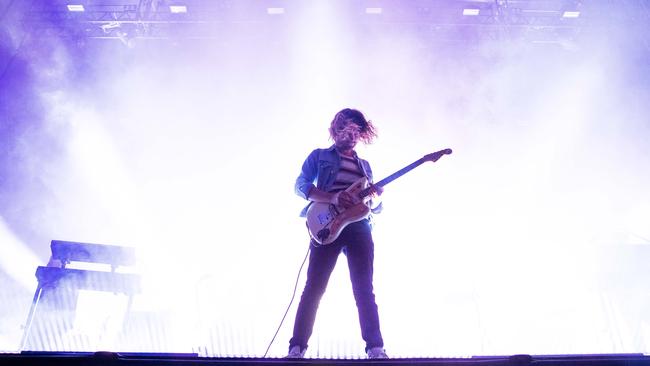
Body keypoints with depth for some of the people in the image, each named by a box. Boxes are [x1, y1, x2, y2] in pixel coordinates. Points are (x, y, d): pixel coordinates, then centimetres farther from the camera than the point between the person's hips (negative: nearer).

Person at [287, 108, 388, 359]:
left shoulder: (364, 166, 26)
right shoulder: (319, 156, 14)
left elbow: (376, 207, 24)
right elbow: (300, 185, -1)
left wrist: (375, 197, -2)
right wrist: (333, 198, -17)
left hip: (359, 226, 3)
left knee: (365, 289, -1)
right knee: (314, 286, -6)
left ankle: (376, 348, 1)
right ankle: (297, 347, 0)